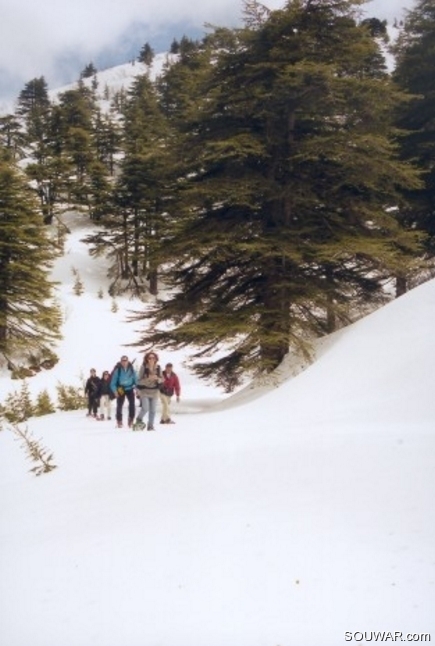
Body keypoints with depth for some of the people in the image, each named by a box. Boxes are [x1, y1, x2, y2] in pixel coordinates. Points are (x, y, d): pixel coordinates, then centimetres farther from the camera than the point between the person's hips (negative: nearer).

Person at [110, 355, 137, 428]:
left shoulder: (131, 369, -8)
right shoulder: (117, 369, -15)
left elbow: (135, 378, 4)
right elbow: (113, 382, -10)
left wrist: (136, 387, -2)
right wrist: (115, 390, -20)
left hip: (130, 388, 1)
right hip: (120, 389, -1)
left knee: (132, 404, -13)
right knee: (119, 405, -1)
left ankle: (131, 420, 0)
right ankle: (119, 421, 14)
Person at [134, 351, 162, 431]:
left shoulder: (158, 368, 0)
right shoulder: (143, 367, -10)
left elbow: (161, 379, 6)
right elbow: (139, 380, -12)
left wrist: (157, 378, -16)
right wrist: (148, 379, -25)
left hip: (154, 391, 3)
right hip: (144, 391, -3)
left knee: (153, 410, 2)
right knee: (145, 408, -13)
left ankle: (150, 426, 15)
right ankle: (139, 420, 16)